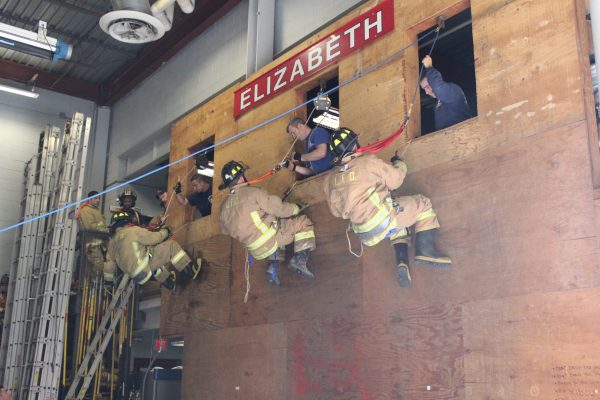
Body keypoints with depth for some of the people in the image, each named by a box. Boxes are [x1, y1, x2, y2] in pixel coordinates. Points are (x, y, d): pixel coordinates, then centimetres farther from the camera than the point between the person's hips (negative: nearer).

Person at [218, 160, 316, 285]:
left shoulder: (224, 206, 6)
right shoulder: (253, 192, -13)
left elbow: (225, 230, 21)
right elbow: (279, 208, -11)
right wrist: (295, 208, 10)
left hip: (256, 250, 7)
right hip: (270, 240, -7)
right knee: (303, 222, 5)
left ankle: (271, 267, 16)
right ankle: (299, 259, -9)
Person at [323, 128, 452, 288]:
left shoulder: (329, 179, 7)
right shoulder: (368, 162, -9)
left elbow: (337, 211, 16)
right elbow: (395, 181, 2)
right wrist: (399, 164, 22)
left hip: (365, 234, 7)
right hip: (382, 219, -6)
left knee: (398, 218, 34)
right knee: (423, 204, 13)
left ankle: (402, 261, 14)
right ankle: (425, 249, -2)